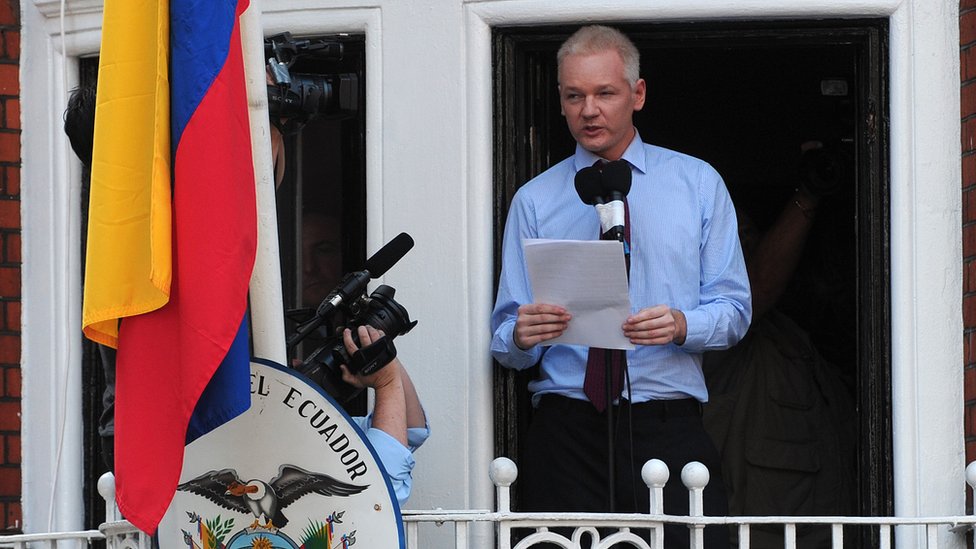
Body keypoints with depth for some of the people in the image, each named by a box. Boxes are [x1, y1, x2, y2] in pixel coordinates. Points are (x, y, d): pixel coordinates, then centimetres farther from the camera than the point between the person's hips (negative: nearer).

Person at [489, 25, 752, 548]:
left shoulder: (698, 184, 12)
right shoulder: (534, 201, 12)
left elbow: (734, 308, 7)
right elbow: (506, 341, 8)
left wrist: (681, 324, -14)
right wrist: (523, 334, -16)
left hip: (670, 431, 0)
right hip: (566, 433, 1)